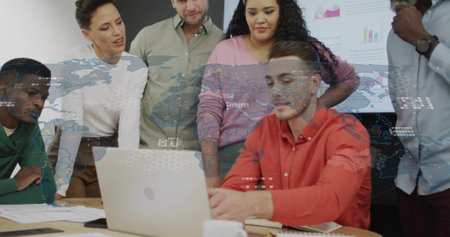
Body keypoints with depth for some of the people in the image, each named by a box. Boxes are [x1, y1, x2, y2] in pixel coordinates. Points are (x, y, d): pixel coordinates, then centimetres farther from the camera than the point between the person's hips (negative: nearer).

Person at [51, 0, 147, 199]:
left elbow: (130, 124, -16)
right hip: (73, 153, -2)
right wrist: (60, 187, -27)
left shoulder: (135, 68, -7)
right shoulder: (76, 63, -15)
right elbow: (72, 123, -21)